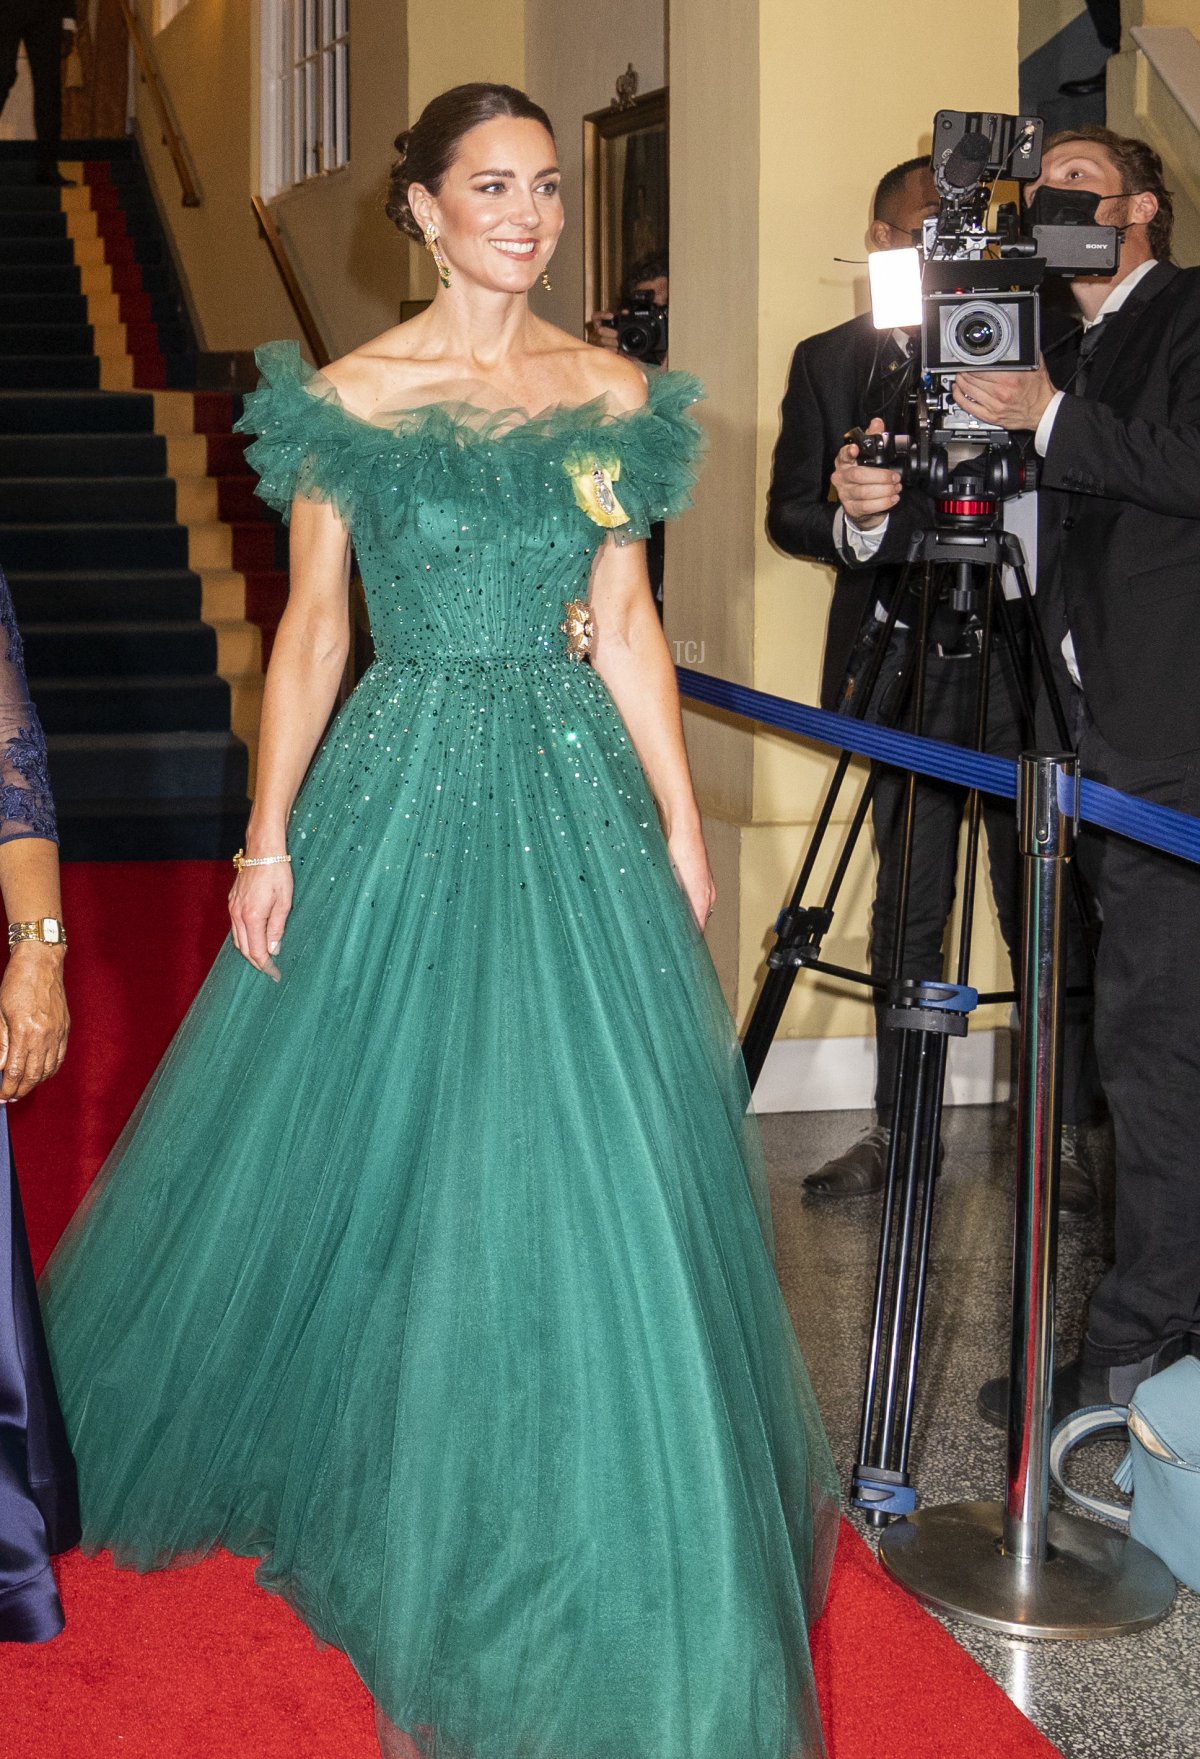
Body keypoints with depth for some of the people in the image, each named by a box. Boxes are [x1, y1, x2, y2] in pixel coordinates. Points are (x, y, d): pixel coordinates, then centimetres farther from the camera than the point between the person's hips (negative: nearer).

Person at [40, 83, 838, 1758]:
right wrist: (269, 837, -4)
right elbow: (311, 629, 1)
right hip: (402, 793, -1)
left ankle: (554, 1534, 21)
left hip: (574, 799, 2)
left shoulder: (610, 396, 6)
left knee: (581, 1156, 2)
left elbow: (628, 627, 7)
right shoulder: (349, 398, 0)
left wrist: (680, 823, 3)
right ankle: (369, 1464, 32)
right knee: (373, 1144, 7)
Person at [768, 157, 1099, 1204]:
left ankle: (1064, 1134, 8)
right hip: (907, 673, 1)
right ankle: (898, 1129, 16)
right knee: (907, 909, 6)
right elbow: (789, 514, 4)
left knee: (1043, 904, -1)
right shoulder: (830, 361, 11)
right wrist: (850, 519, -17)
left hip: (1025, 663, -1)